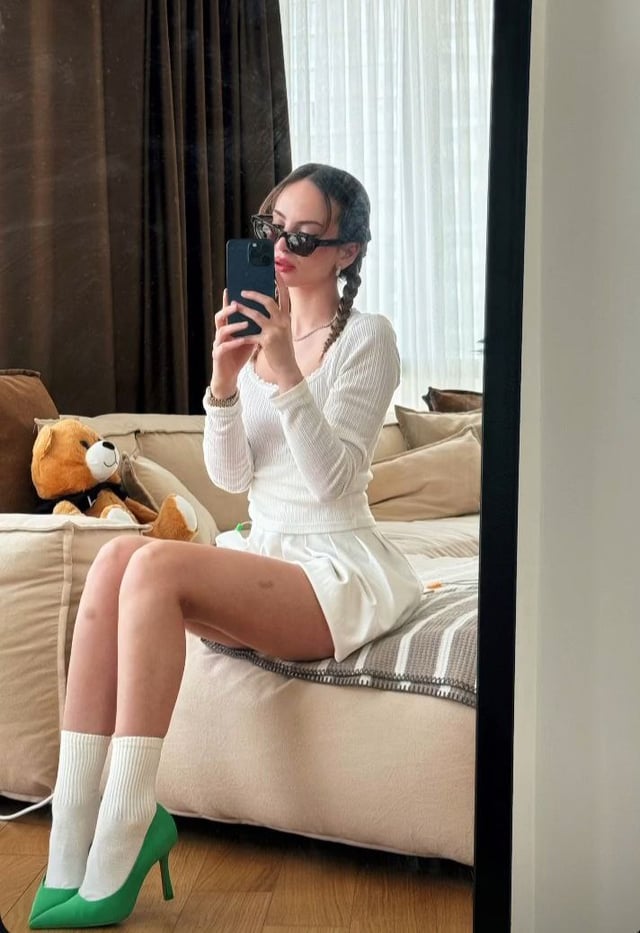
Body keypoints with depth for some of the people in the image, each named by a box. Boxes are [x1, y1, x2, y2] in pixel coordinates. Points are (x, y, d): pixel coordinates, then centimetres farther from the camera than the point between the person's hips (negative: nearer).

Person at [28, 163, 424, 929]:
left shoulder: (367, 336, -5)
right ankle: (70, 848, -25)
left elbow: (332, 478, -14)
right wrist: (224, 382, -11)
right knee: (116, 556, -23)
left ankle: (114, 855, -24)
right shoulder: (259, 328, 12)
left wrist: (286, 374, -24)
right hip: (264, 558, 6)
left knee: (156, 564, -30)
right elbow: (231, 476, 6)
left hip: (340, 572, -6)